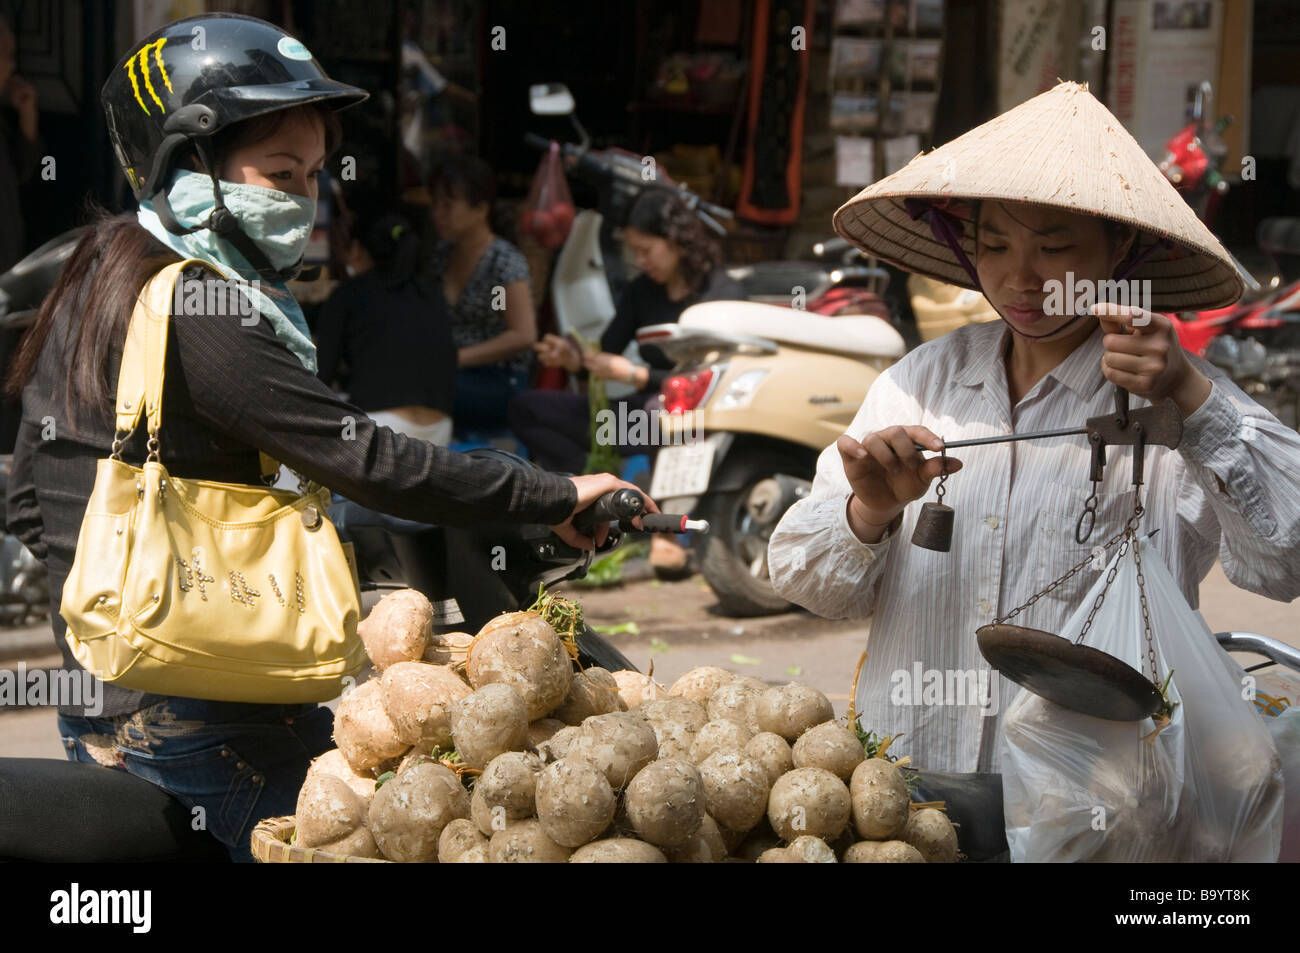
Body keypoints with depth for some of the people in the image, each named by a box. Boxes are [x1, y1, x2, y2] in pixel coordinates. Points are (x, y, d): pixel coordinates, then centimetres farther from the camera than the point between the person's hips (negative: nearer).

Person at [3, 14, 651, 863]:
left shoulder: (89, 287, 13)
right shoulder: (200, 315, -18)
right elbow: (364, 460, -22)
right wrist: (553, 498, -16)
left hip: (93, 712, 10)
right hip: (197, 721, -10)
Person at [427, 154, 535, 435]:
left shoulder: (506, 262, -7)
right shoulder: (442, 255, 13)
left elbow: (523, 335, -15)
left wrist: (458, 357, -18)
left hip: (500, 383, -6)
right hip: (457, 376, 6)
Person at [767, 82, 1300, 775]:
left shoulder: (1168, 401, 2)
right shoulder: (921, 381, 14)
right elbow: (806, 582, 11)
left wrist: (1190, 398, -23)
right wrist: (872, 511, -10)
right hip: (900, 786, 3)